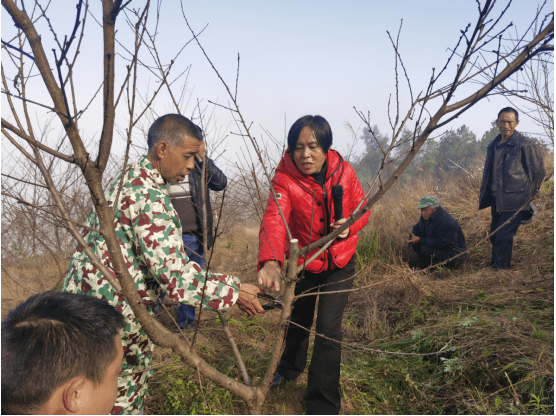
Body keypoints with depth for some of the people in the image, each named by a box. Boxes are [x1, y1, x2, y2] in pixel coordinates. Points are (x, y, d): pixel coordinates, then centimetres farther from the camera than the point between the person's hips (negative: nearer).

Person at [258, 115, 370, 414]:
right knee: (298, 319, 20)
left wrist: (350, 226, -24)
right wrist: (270, 261, -58)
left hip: (340, 264, 0)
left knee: (329, 327, -8)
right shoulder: (284, 179, -22)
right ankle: (290, 367, 53)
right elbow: (274, 219, -39)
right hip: (302, 264, 0)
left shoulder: (343, 171, -14)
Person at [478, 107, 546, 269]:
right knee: (495, 235, 13)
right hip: (496, 199, 7)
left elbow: (539, 171, 0)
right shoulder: (493, 145, 11)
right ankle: (495, 267, 27)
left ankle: (500, 269, 1)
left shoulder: (525, 145, -9)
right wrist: (484, 195, 21)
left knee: (503, 236, -9)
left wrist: (529, 196, 6)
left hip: (514, 201, -7)